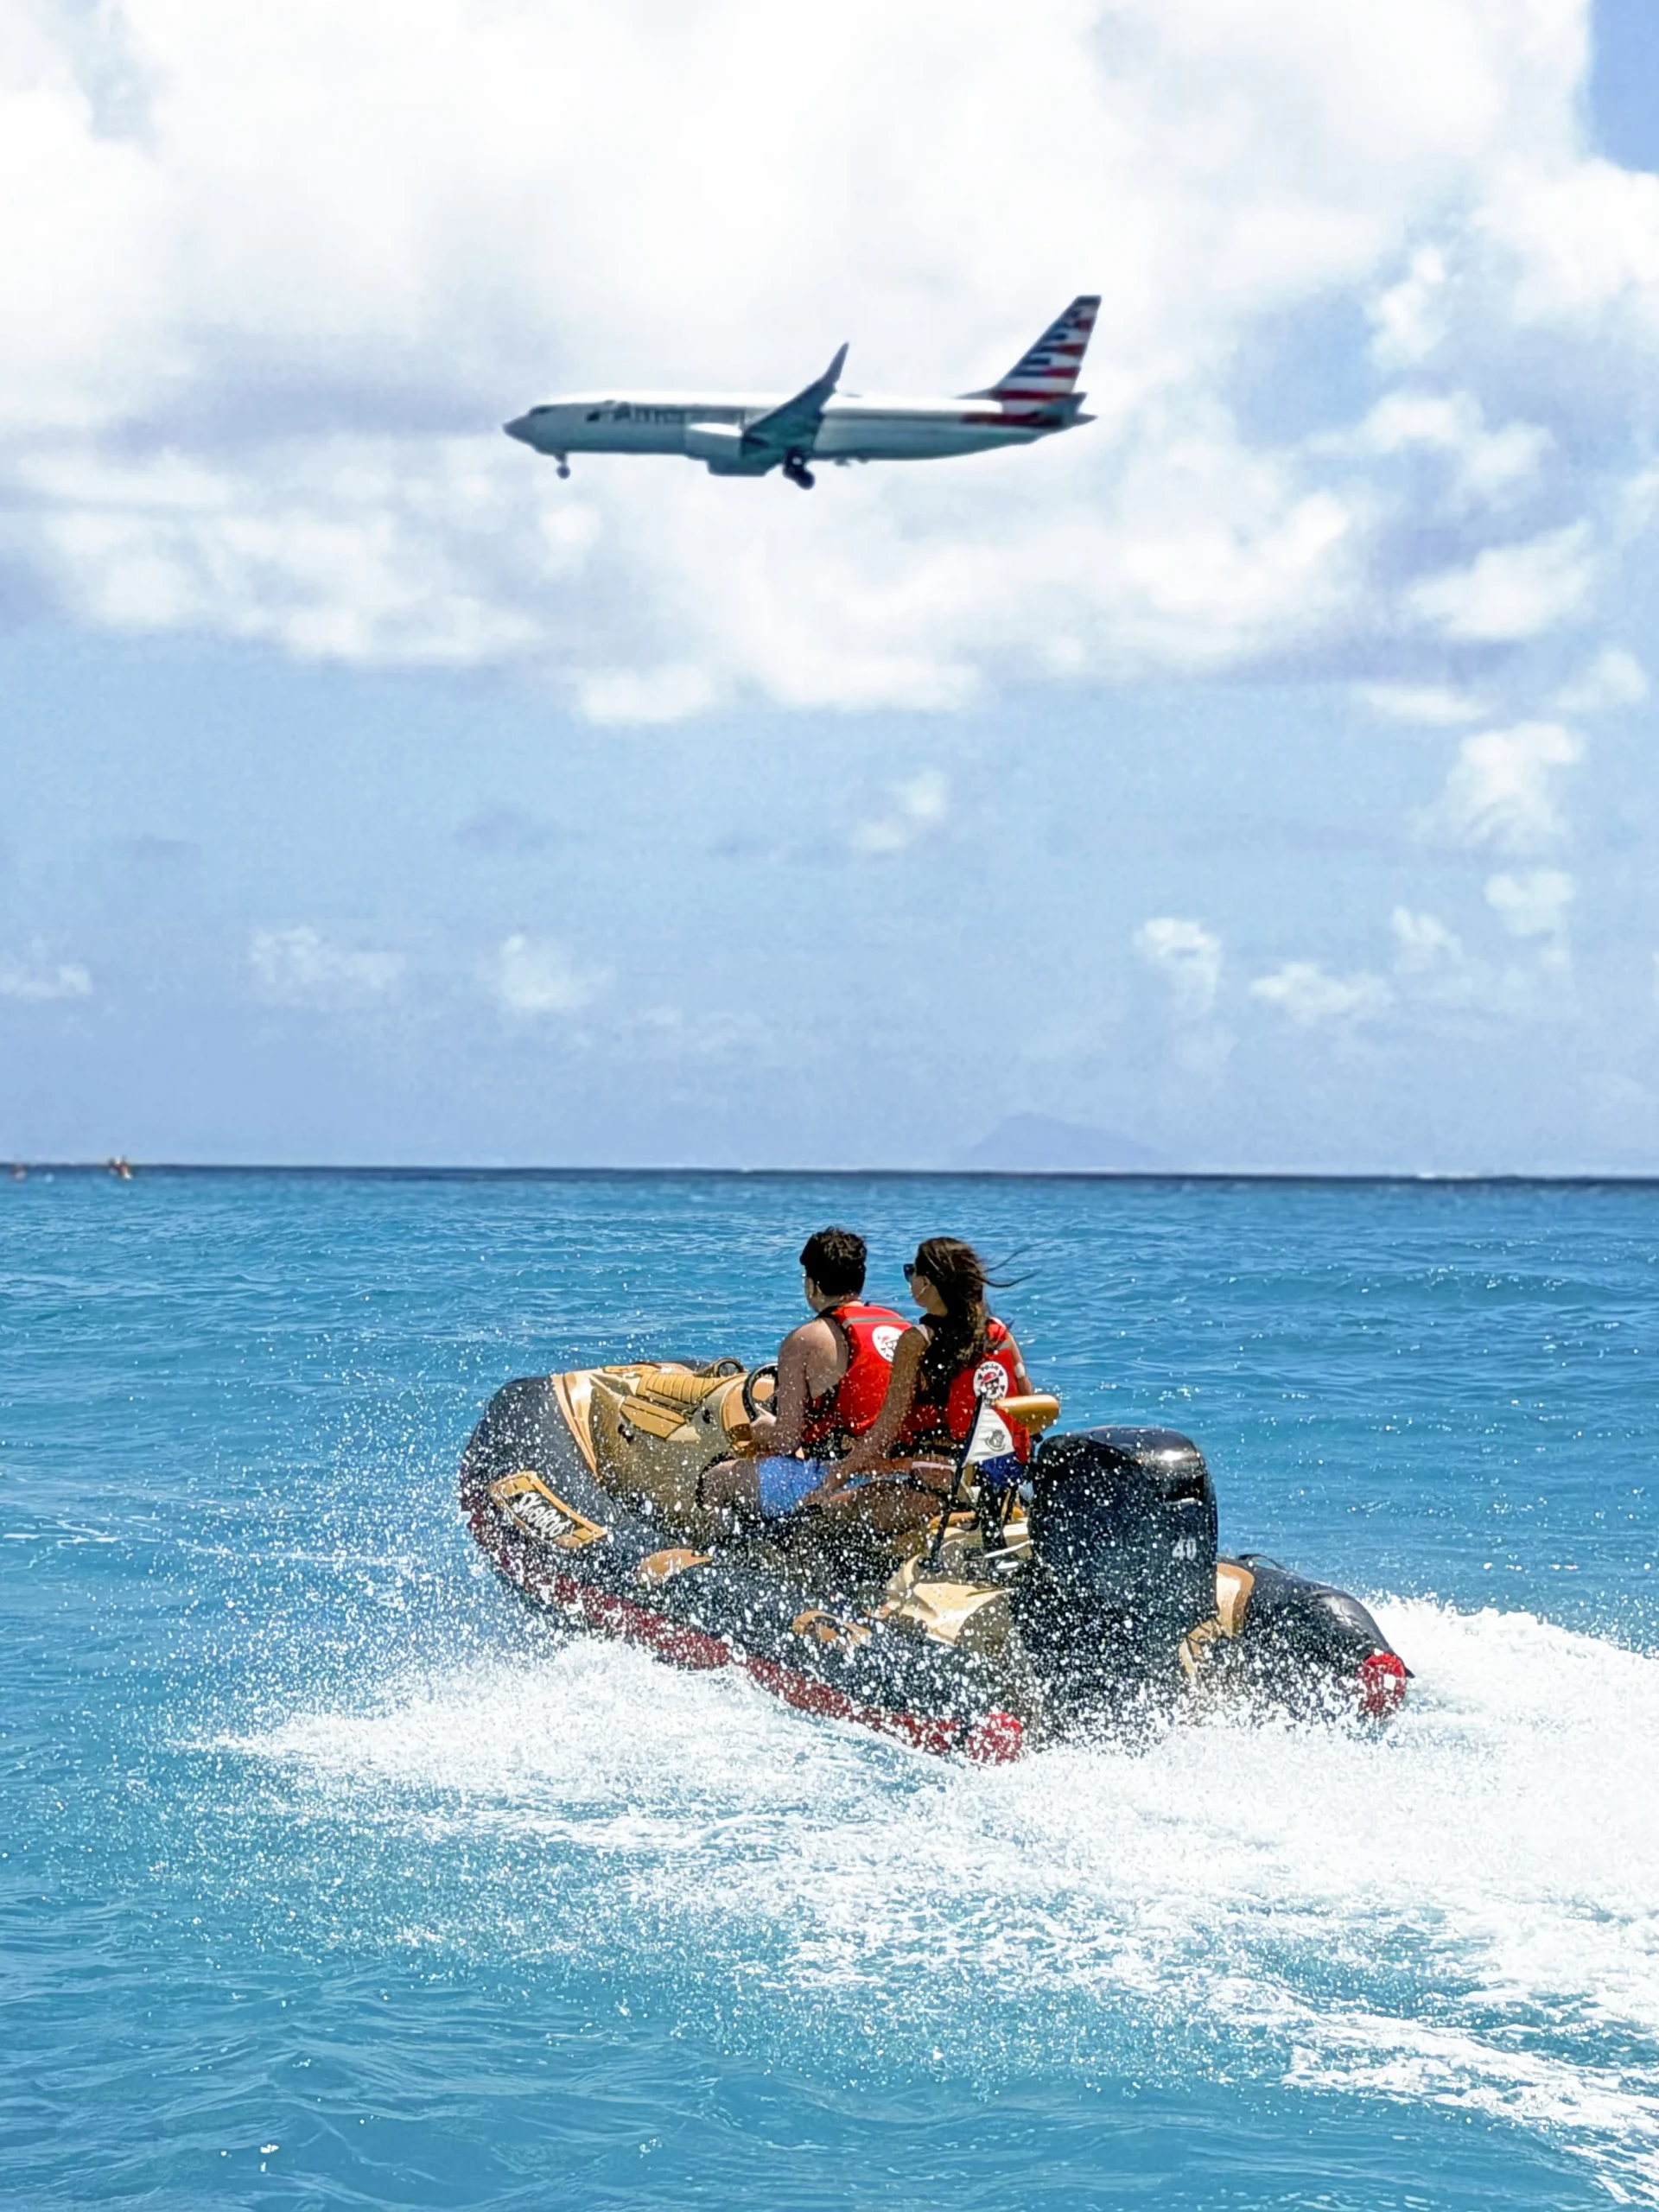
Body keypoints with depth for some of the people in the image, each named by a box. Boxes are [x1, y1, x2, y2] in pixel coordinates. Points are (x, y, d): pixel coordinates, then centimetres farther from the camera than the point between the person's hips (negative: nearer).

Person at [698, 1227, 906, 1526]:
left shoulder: (805, 1341, -7)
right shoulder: (902, 1327, 10)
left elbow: (786, 1440, -8)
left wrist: (762, 1432, 16)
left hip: (837, 1482, -8)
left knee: (715, 1482, 8)